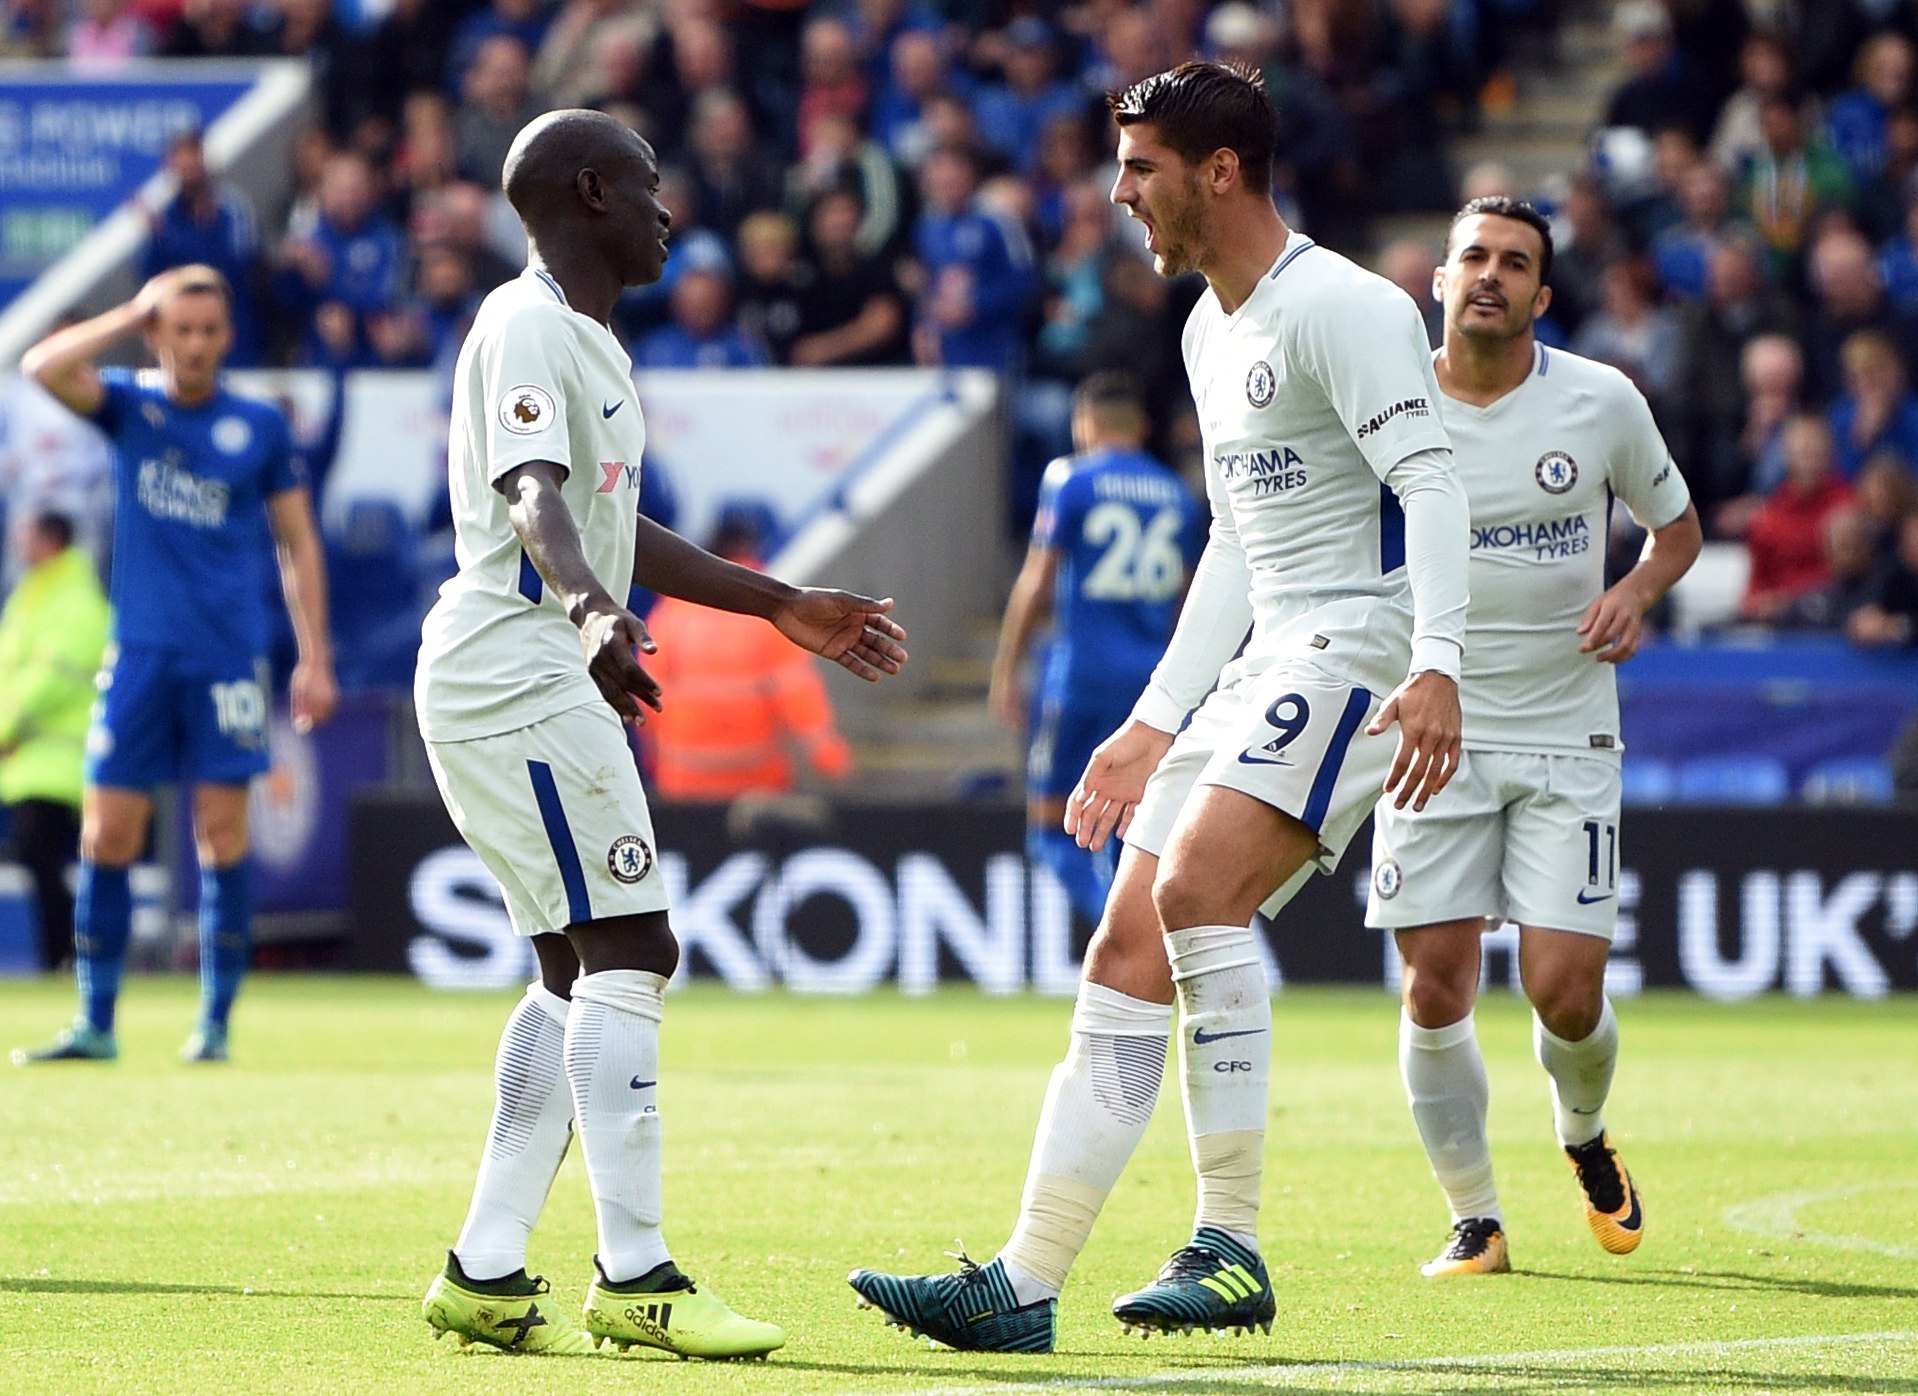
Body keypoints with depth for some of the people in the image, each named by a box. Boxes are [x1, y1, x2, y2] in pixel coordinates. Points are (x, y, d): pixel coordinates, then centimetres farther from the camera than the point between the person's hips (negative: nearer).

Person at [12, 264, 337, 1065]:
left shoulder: (260, 428, 4)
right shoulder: (130, 407, 5)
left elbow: (299, 546, 9)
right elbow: (43, 367, -13)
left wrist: (314, 660, 4)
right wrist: (133, 316, -9)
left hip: (227, 658, -1)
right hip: (141, 653, 1)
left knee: (222, 834, -3)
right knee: (107, 837, -2)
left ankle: (216, 1022, 4)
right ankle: (96, 1024, 5)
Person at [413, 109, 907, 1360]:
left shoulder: (588, 340, 21)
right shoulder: (527, 330, -12)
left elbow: (615, 529, 32)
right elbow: (534, 502, -28)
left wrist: (782, 607, 37)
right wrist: (592, 612, -47)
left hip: (541, 685, 11)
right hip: (519, 677, -11)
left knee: (579, 973, 12)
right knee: (628, 954, -13)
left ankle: (485, 1275, 12)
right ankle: (635, 1278, -14)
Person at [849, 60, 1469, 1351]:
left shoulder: (1339, 307, -11)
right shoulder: (1212, 331, 19)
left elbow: (1432, 486, -20)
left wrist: (1437, 666, -34)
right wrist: (1156, 726, 24)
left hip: (1353, 656, -10)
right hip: (1256, 670, 10)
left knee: (1196, 889, -27)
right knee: (1127, 955, 2)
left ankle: (1233, 1249, -23)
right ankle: (1024, 1286, 1)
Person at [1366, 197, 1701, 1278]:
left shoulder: (1603, 401, -3)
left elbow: (1678, 526, 12)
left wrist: (1636, 593, -9)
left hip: (1568, 733, 0)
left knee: (1566, 988, -7)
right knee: (1437, 987, -6)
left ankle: (1586, 1139, 27)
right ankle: (1475, 1218, 11)